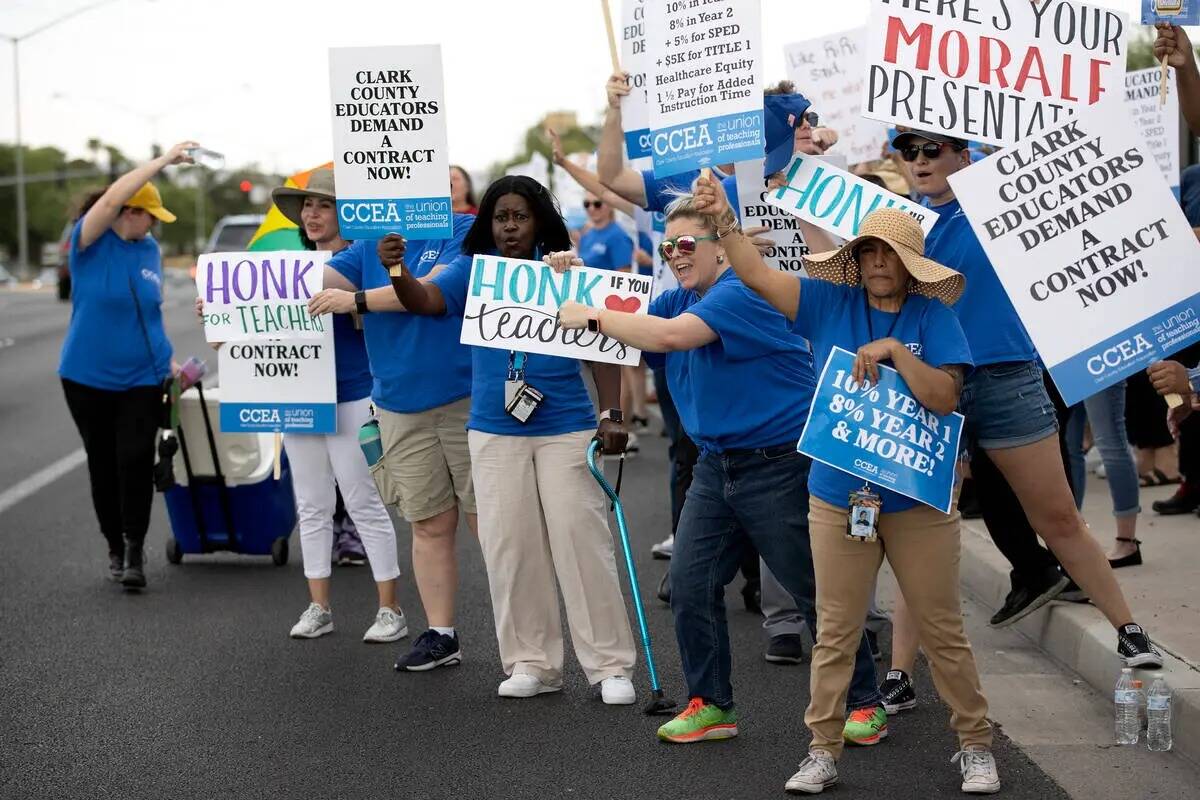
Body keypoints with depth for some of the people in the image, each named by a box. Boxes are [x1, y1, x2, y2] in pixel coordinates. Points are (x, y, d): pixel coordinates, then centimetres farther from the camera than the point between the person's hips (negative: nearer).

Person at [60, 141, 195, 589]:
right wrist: (164, 161, -26)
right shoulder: (89, 242, -10)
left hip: (142, 378, 2)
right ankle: (114, 549, 21)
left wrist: (168, 361, 13)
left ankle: (135, 552, 2)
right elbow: (112, 199, -28)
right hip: (89, 378, -2)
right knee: (103, 465, 8)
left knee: (136, 461, -8)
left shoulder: (150, 249, 4)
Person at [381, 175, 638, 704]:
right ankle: (530, 662, 17)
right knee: (510, 547, 6)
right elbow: (423, 300, -14)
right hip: (495, 433, 2)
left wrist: (611, 414, -5)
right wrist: (396, 271, -36)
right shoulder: (471, 272, 3)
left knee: (582, 542, -3)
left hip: (566, 429, -2)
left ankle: (609, 664, 4)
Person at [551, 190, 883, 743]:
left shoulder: (741, 292, -18)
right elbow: (634, 320, 18)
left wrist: (594, 316, -21)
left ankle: (865, 705, 12)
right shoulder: (682, 298, 12)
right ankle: (711, 705, 15)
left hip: (778, 464, -9)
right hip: (718, 465, 9)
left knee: (817, 593, -1)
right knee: (690, 586, 3)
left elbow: (670, 335, -31)